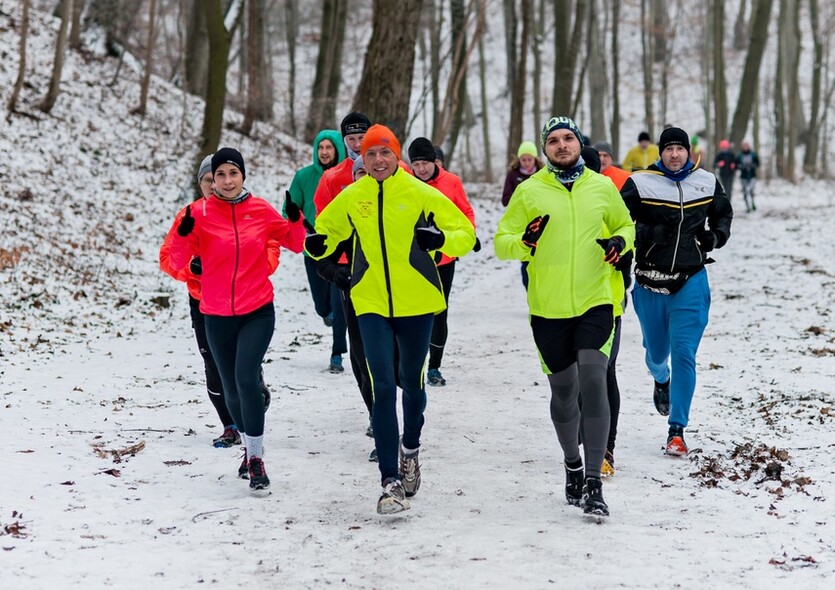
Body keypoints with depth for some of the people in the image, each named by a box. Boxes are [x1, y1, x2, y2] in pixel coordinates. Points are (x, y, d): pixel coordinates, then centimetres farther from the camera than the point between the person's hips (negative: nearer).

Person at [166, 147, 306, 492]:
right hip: (217, 316, 2)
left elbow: (294, 244, 9)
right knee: (231, 388, 13)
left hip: (258, 312, -2)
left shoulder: (261, 210, -2)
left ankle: (256, 458, -11)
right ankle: (249, 445, 39)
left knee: (246, 377, -20)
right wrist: (183, 234, -24)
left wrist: (295, 220, -10)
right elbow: (177, 263, -6)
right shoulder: (199, 214, -5)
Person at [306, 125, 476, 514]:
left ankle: (410, 446, 45)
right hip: (371, 304, 0)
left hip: (416, 303, 0)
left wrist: (440, 239, -23)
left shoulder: (421, 194, -4)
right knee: (382, 387, -9)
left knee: (412, 381, 15)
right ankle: (391, 480, -7)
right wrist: (316, 245, -7)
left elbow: (466, 234, -1)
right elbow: (326, 231, 17)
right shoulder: (350, 198, 2)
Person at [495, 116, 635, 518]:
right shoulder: (528, 192, 1)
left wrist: (620, 242, -3)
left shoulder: (603, 187, 5)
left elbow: (626, 226, 20)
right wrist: (524, 242, -19)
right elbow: (501, 241, 3)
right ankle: (573, 465, 36)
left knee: (593, 381, -17)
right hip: (548, 309, 0)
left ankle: (594, 482, -15)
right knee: (563, 391, 11)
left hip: (595, 303, 0)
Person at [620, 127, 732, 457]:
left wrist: (716, 236, 0)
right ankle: (661, 381, 54)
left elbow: (723, 214, 19)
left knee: (684, 353, -9)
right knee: (656, 353, 15)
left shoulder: (707, 183, 3)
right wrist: (645, 234, -24)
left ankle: (677, 430, -3)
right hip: (650, 284, 0)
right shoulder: (640, 184, -6)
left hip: (691, 282, 0)